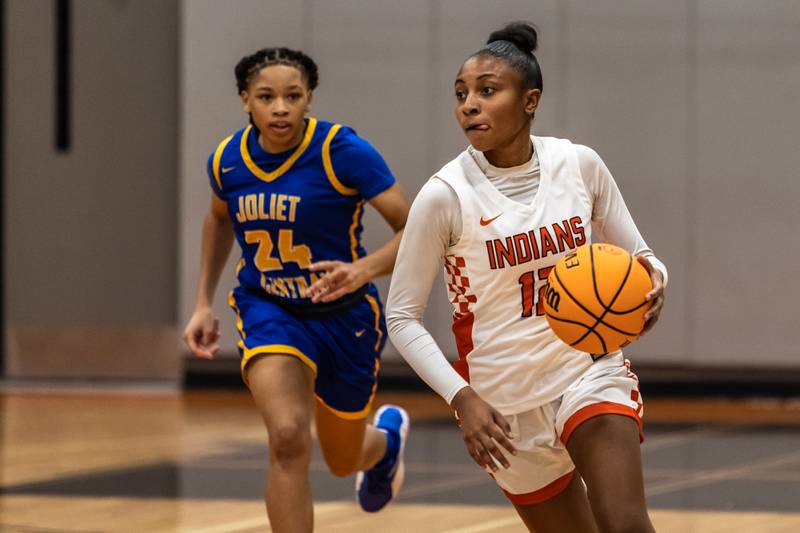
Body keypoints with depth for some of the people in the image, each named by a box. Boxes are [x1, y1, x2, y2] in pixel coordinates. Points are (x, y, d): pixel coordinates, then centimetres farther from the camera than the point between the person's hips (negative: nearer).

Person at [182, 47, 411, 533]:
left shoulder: (343, 151, -21)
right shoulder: (227, 160, -8)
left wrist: (364, 269, -39)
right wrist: (204, 304, 13)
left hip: (344, 315, -1)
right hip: (267, 310, 1)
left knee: (344, 460, 18)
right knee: (289, 439, -26)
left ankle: (388, 435, 57)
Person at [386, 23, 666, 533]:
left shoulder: (580, 165, -4)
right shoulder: (444, 196, -12)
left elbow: (639, 257, 7)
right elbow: (402, 318, -8)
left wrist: (653, 282, -18)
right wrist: (462, 399, -21)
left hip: (590, 371, 1)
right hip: (505, 403, -1)